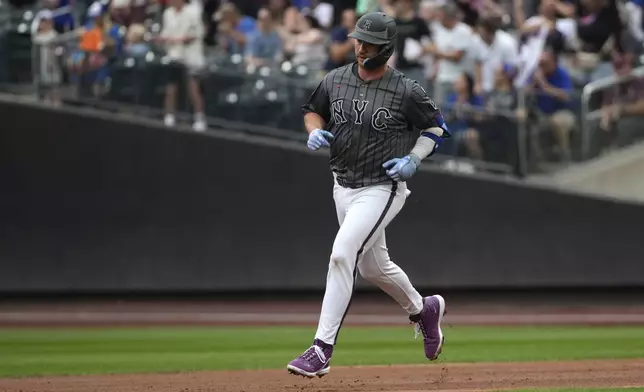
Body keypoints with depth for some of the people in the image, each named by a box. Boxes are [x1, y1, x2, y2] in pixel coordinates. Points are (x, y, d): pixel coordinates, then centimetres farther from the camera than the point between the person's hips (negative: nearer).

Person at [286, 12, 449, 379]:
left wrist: (413, 160, -14)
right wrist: (315, 131, -6)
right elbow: (312, 110, 17)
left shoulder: (406, 91, -13)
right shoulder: (335, 80, 0)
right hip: (344, 184, 7)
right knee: (373, 266, 20)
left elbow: (437, 126, 0)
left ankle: (322, 349, -21)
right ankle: (423, 309, 49)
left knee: (342, 254, -22)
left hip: (382, 188, -7)